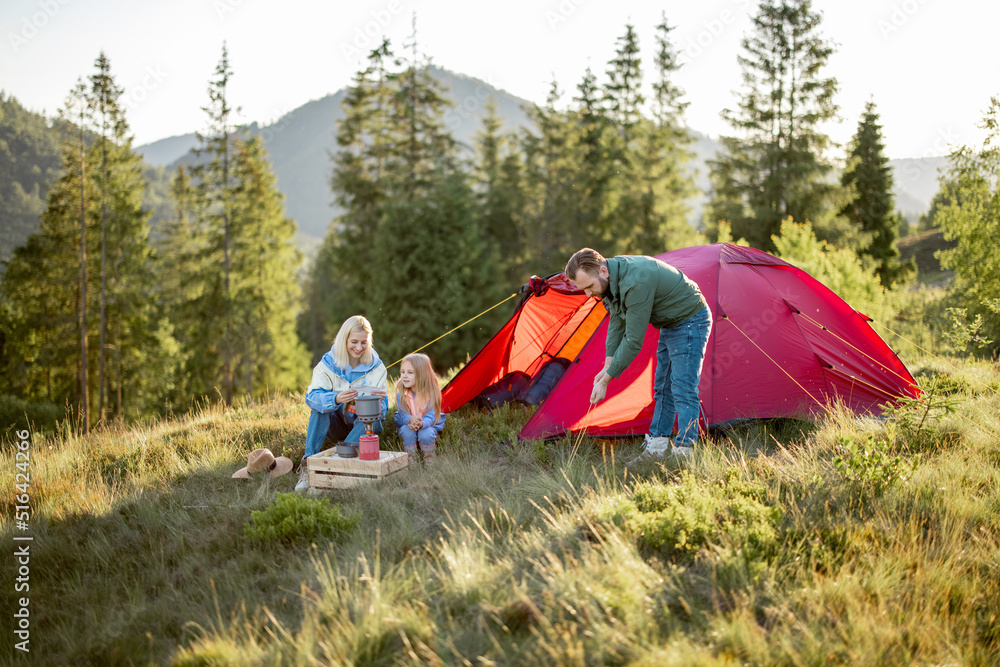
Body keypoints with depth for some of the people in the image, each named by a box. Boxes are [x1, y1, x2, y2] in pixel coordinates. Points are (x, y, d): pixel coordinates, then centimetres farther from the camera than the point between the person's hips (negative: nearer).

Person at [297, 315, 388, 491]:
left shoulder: (376, 367, -5)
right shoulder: (328, 364, -8)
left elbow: (382, 408, -11)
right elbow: (311, 396, -24)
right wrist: (336, 399, -45)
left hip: (364, 424, 0)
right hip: (336, 424, 0)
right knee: (320, 407, -28)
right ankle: (307, 467, -34)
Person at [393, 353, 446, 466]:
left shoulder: (430, 392, -19)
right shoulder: (401, 393, -13)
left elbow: (430, 417, -24)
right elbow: (402, 415, -17)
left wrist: (421, 423, -48)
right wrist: (411, 419, -43)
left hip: (428, 425, -1)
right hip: (406, 423, 2)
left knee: (426, 434, -32)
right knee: (407, 431, -31)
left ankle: (429, 459, -3)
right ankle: (411, 459, -8)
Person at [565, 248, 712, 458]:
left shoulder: (636, 283, -36)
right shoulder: (611, 278, -7)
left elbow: (634, 341, -33)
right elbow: (616, 323, 3)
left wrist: (605, 380, -27)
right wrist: (607, 366, -5)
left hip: (690, 321, -10)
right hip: (670, 324, 10)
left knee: (683, 390, -11)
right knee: (663, 387, 12)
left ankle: (683, 453, -7)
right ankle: (656, 448, 18)